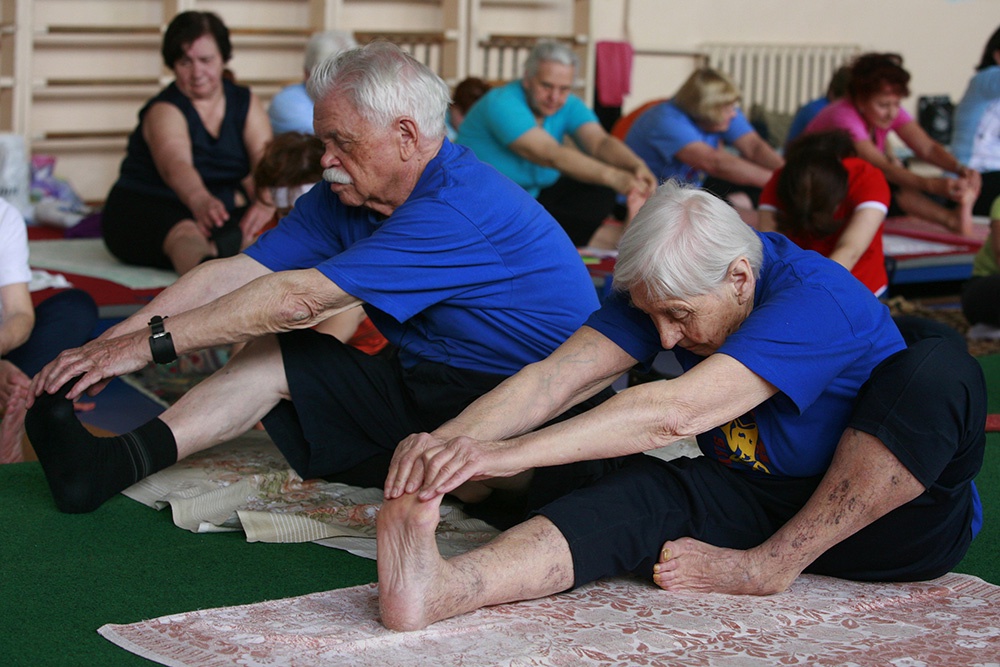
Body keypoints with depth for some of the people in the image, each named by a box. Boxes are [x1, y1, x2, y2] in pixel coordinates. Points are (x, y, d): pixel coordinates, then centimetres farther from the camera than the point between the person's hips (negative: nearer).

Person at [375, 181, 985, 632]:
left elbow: (678, 412, -40)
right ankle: (438, 589, -52)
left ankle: (769, 566, -24)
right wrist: (445, 440, -35)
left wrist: (510, 453, -45)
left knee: (941, 370, -35)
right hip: (761, 499, 5)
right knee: (641, 492, -28)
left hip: (895, 518, -4)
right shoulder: (670, 292, -6)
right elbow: (553, 379, -17)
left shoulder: (815, 297, -28)